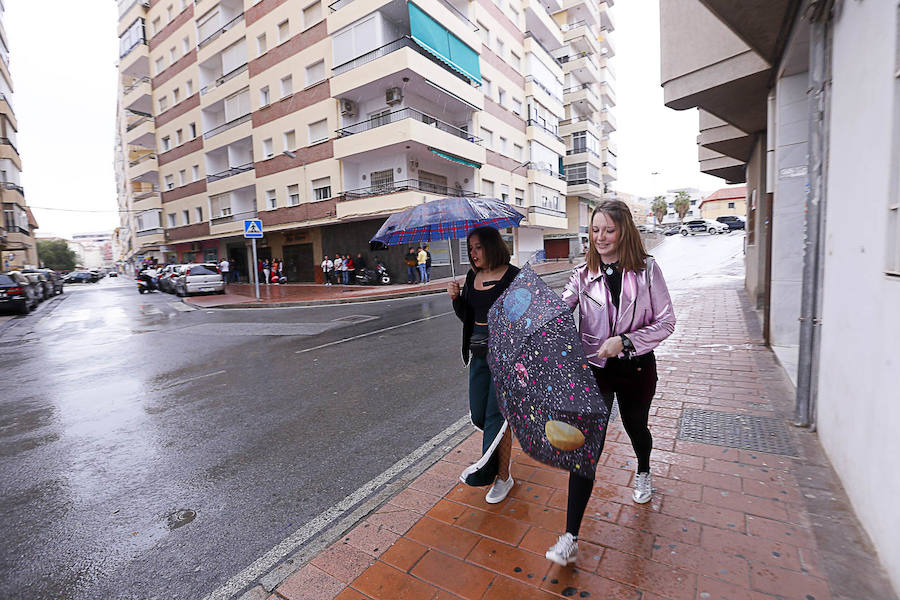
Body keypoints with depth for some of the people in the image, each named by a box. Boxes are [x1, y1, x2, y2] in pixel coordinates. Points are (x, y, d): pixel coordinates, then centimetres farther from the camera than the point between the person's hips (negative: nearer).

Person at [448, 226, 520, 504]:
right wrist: (456, 298, -6)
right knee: (478, 414, 13)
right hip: (479, 352, 6)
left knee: (495, 416, 2)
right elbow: (466, 317, 12)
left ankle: (502, 477, 22)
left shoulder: (513, 276, -11)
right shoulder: (472, 276, 7)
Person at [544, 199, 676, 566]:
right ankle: (570, 538, 2)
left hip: (636, 367, 1)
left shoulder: (647, 270, -6)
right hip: (594, 368, 0)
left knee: (636, 427, 23)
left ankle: (643, 473, 61)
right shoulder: (584, 275, -3)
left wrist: (624, 340, -19)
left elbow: (666, 322, -6)